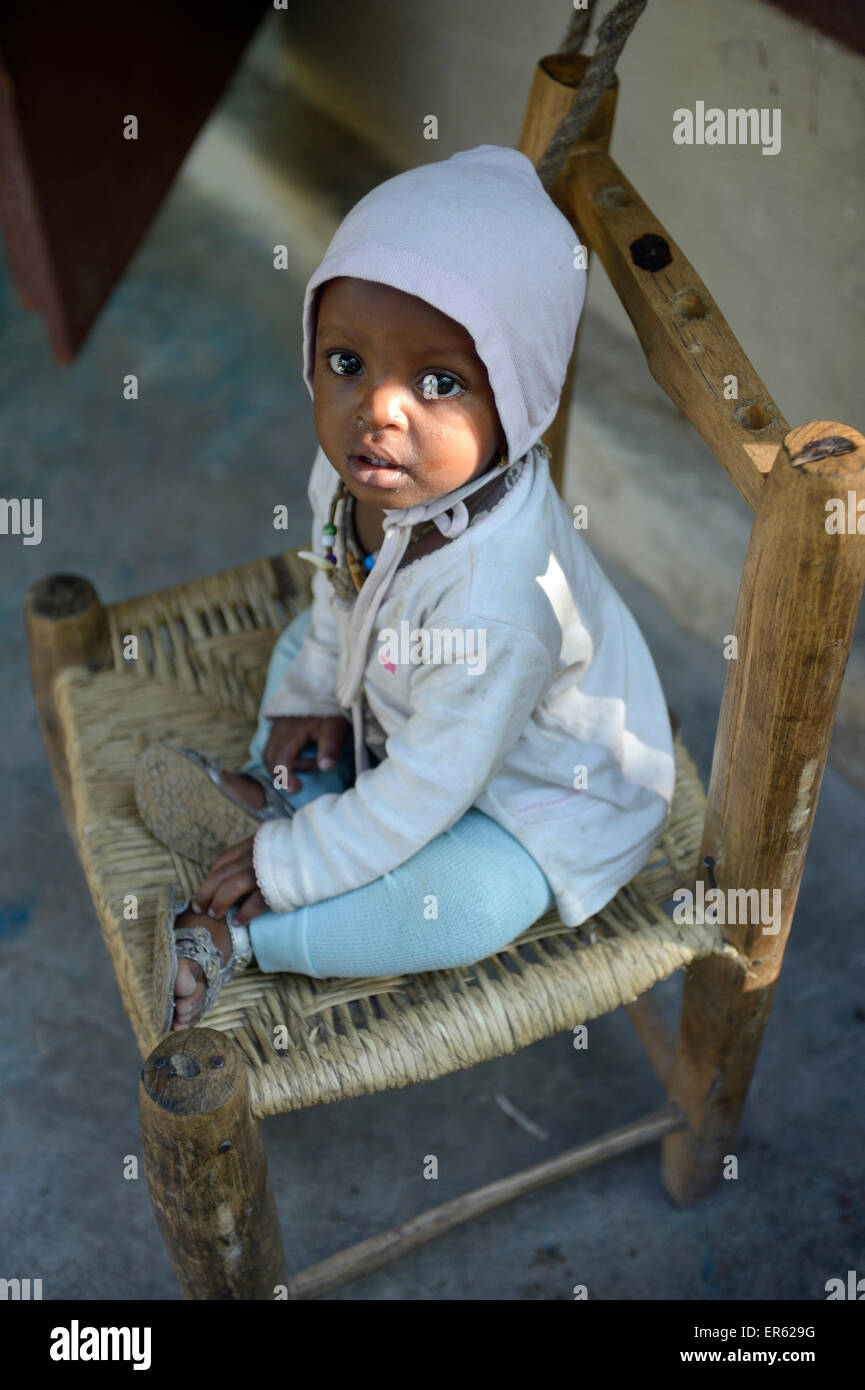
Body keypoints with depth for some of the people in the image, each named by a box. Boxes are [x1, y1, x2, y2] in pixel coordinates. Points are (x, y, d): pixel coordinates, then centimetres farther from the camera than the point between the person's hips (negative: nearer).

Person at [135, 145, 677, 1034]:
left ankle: (236, 934, -16)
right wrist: (313, 693, 3)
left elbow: (429, 788, -33)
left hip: (539, 785, -8)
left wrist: (293, 868, -23)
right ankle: (278, 792, -2)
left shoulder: (496, 602, -43)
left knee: (471, 901, -31)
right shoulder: (356, 471, -19)